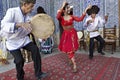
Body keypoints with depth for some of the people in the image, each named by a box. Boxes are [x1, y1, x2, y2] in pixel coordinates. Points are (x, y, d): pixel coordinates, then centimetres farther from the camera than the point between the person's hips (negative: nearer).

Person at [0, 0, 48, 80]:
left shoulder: (27, 16, -2)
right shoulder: (12, 11, -21)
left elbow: (32, 30, 1)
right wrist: (19, 24, -49)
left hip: (24, 39, 5)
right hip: (13, 41, -4)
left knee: (35, 49, -16)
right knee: (19, 60, -10)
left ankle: (38, 73, -4)